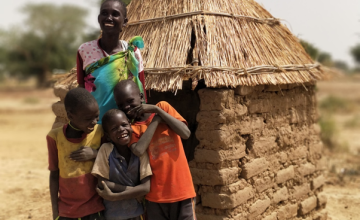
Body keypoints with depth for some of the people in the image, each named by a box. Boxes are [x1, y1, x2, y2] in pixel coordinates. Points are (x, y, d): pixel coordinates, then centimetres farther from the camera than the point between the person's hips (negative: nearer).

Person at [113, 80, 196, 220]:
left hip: (182, 189, 0)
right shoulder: (132, 128, 3)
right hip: (155, 195, 0)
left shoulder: (162, 106, 5)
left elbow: (185, 133, -9)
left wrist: (157, 110, -8)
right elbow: (138, 151, -19)